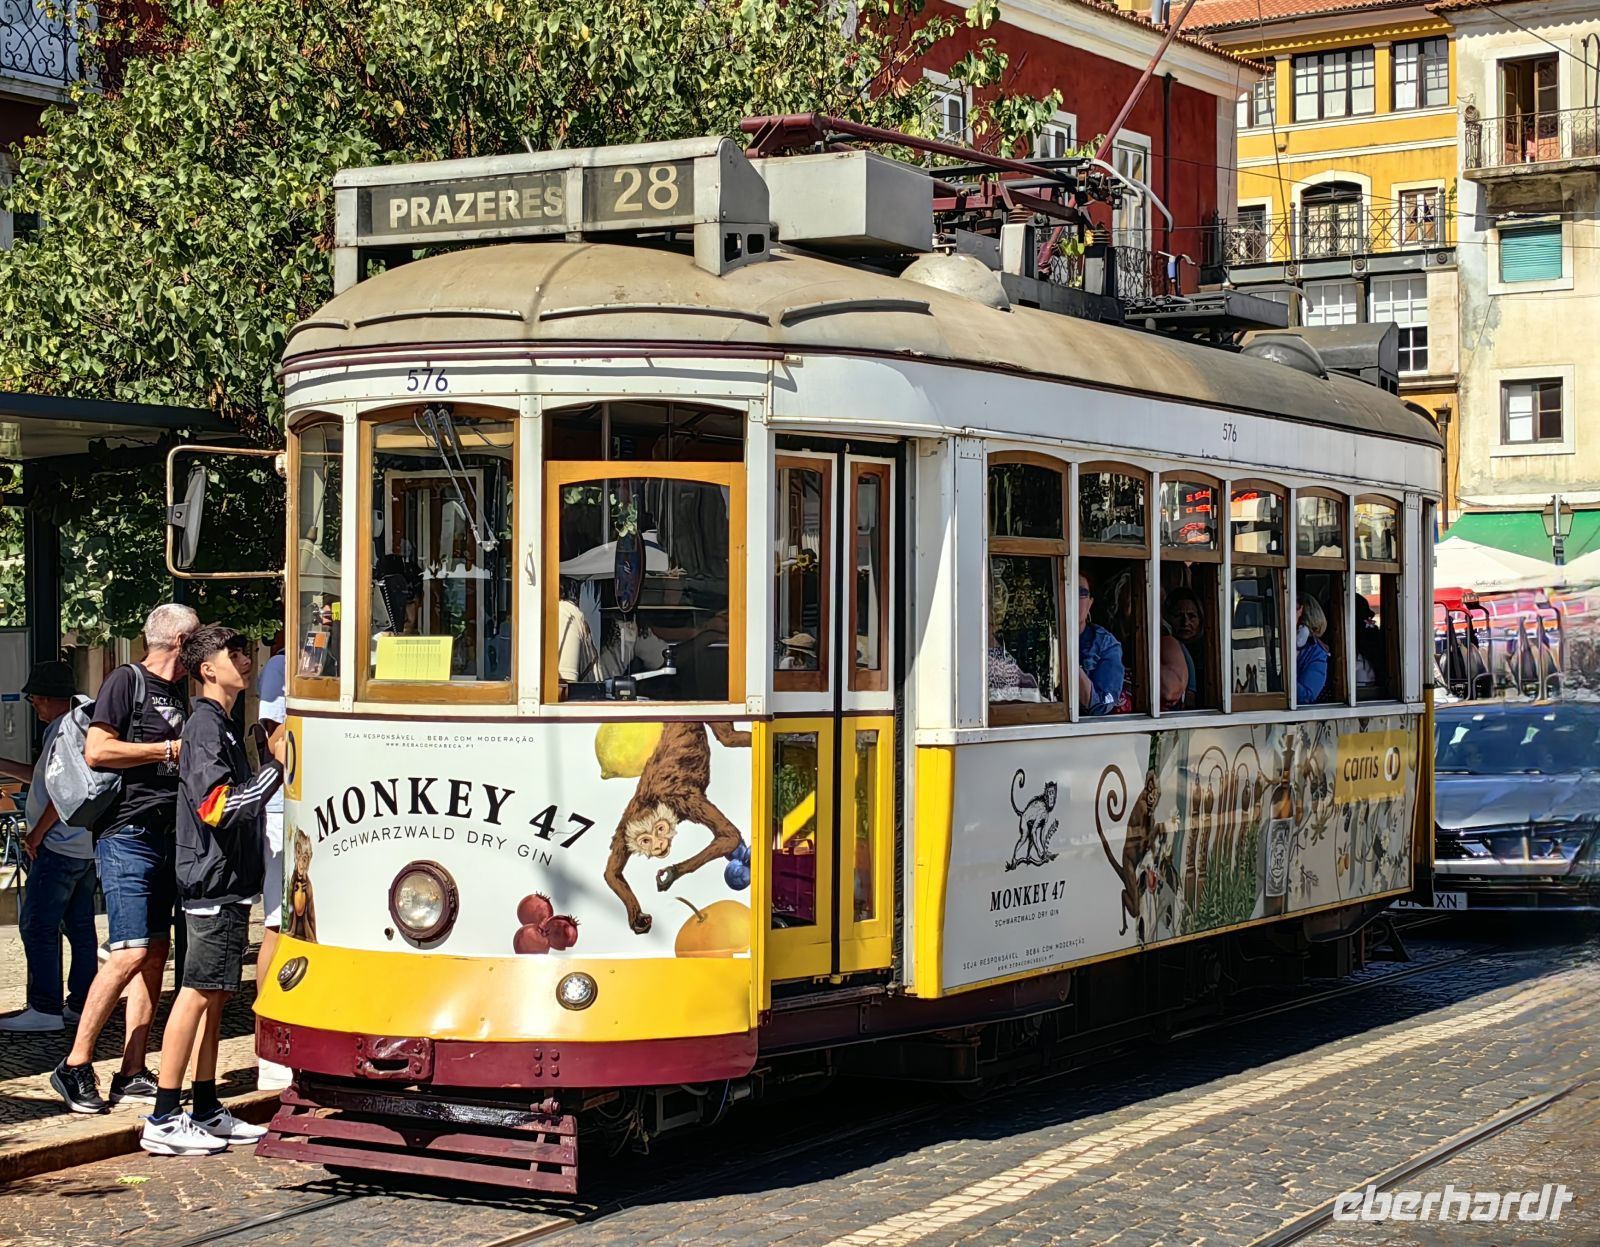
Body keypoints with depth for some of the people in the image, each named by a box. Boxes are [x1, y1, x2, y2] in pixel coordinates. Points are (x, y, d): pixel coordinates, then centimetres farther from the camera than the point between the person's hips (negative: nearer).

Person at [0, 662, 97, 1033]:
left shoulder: (62, 731, -13)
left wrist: (36, 834, -12)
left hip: (59, 846, -10)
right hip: (85, 846, 10)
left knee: (37, 927, -7)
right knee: (80, 927, 11)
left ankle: (44, 1009, -8)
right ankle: (82, 1003, 14)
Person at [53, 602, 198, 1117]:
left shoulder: (179, 691, 17)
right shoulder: (126, 680, -6)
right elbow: (96, 751, -16)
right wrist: (170, 750, -12)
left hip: (166, 837, 8)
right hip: (127, 835, -8)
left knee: (156, 953, 6)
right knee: (131, 953, -14)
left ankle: (132, 1074, 9)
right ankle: (75, 1066, -6)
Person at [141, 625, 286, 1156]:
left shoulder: (223, 726, 18)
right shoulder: (205, 726, -13)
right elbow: (217, 807, -22)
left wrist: (271, 757, 12)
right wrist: (275, 766, -18)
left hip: (229, 881, 10)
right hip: (214, 882, -10)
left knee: (215, 994, 12)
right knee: (199, 992, -9)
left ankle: (205, 1111, 18)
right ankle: (163, 1120, -7)